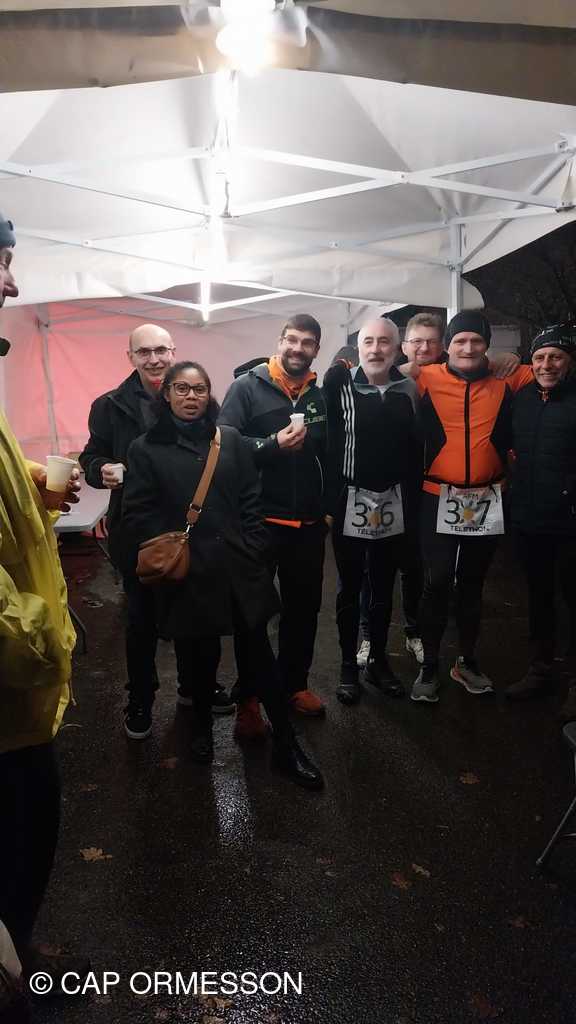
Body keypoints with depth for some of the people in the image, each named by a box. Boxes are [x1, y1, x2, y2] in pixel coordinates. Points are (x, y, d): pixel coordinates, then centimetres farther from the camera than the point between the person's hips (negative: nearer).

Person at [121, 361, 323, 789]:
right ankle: (203, 723, 41)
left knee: (258, 655, 6)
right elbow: (138, 518, -3)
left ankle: (287, 745, 17)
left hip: (239, 569, 1)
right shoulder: (147, 449, 1)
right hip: (187, 575, -1)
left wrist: (253, 550, -1)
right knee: (198, 656, 14)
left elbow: (251, 499, 7)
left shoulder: (230, 439, 7)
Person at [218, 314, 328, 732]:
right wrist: (273, 444, -24)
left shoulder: (320, 396, 10)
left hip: (308, 523, 5)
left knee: (304, 607, 15)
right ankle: (248, 698, 19)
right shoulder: (247, 387, -5)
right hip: (260, 522, -5)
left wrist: (328, 508, 12)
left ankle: (295, 683, 33)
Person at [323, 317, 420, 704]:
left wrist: (412, 505, 6)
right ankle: (348, 664, 24)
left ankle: (379, 660, 30)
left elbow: (415, 450, 7)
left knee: (384, 588, 15)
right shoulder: (340, 383, -5)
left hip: (393, 504, 3)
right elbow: (324, 437, -12)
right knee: (350, 588, 9)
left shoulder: (408, 390, 4)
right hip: (350, 502, -3)